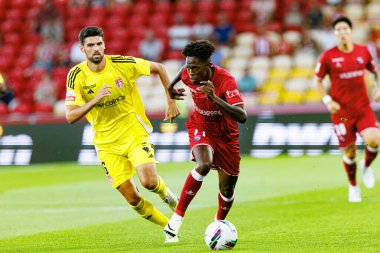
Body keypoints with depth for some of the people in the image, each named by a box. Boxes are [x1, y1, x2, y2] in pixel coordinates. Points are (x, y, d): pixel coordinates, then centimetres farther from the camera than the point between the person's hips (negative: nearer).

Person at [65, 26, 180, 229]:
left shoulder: (122, 64, -12)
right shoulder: (77, 75, -11)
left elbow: (159, 68, 3)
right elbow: (70, 116, -16)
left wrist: (171, 101, 1)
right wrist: (95, 100, -31)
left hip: (135, 132, -1)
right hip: (107, 143, 1)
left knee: (149, 182, -22)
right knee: (132, 198, -3)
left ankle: (165, 193, 16)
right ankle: (169, 227, 20)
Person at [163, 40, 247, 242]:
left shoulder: (226, 81, -32)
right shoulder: (188, 74, -18)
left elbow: (242, 116, -44)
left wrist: (215, 98, -52)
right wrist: (170, 88, 14)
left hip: (225, 134, -1)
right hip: (200, 128, 1)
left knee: (227, 190, 6)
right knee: (204, 165, -32)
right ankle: (177, 218, -25)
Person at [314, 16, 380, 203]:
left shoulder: (363, 51, 2)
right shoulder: (328, 56, -6)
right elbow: (318, 80, 4)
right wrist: (327, 100, -9)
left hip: (363, 107, 2)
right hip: (341, 110, -2)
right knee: (350, 152, 2)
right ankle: (353, 187, 27)